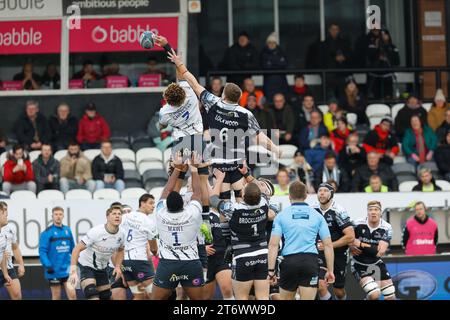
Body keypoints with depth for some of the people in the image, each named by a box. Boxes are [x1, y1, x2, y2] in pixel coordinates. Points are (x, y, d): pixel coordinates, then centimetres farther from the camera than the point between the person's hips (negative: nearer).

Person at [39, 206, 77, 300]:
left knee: (72, 295, -7)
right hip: (54, 271, -3)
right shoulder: (47, 233, -7)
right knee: (56, 297, 5)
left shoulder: (68, 230, 9)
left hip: (67, 270, 3)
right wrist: (47, 265, -22)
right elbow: (42, 251, -12)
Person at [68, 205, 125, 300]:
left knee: (106, 296, 7)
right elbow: (77, 249, -25)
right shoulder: (96, 232, -27)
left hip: (102, 267, 7)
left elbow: (120, 250, 13)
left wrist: (118, 267, -3)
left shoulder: (122, 234, -9)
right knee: (92, 295, -26)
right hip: (86, 265, -7)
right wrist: (73, 271, -32)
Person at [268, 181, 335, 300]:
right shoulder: (317, 216, 8)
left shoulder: (281, 216, 5)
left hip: (289, 262, 0)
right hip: (310, 261, 0)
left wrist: (271, 271, -1)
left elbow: (273, 245, -3)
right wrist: (330, 270, 10)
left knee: (285, 299, 16)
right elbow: (328, 245, 5)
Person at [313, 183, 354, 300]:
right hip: (321, 254, 3)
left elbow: (350, 237, -20)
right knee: (321, 285, -18)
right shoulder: (313, 210, -2)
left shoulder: (338, 211, -16)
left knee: (339, 291, 9)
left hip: (339, 254, -3)